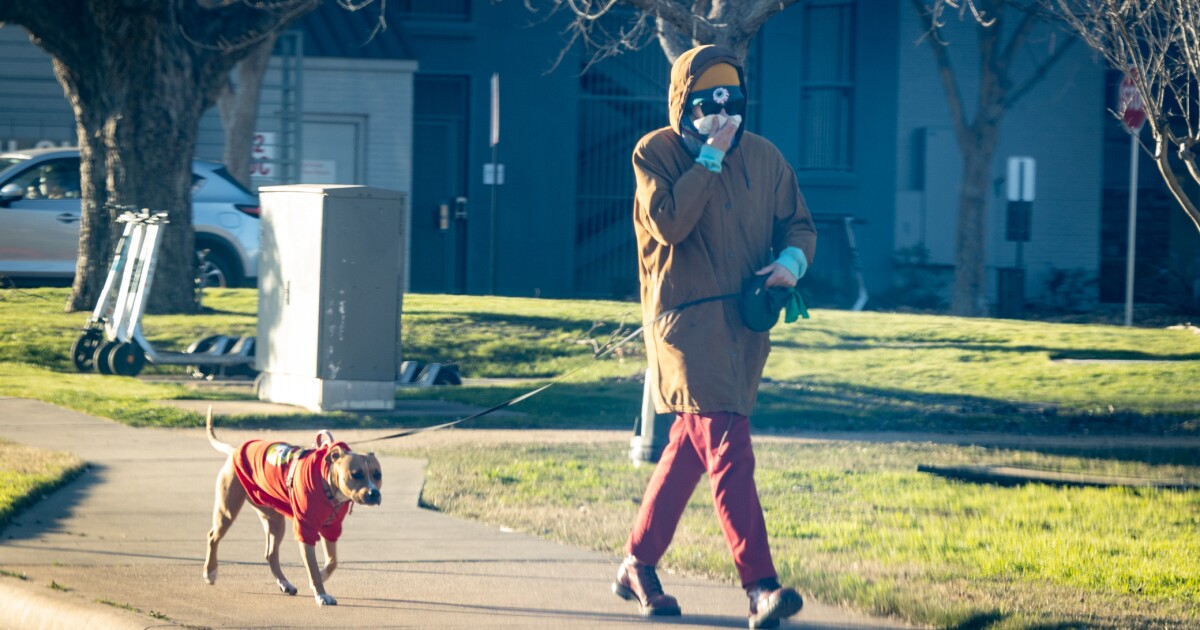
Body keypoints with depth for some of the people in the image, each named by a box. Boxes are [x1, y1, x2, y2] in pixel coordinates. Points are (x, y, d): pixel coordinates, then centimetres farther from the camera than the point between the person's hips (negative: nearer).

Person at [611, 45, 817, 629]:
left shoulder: (764, 157, 10)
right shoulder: (656, 153, -3)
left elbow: (798, 222, 15)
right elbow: (670, 221, -17)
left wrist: (792, 259, -7)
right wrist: (711, 157, -16)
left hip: (744, 324, 6)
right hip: (687, 320, -6)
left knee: (690, 447, 13)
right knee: (728, 450, -17)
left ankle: (638, 565, 27)